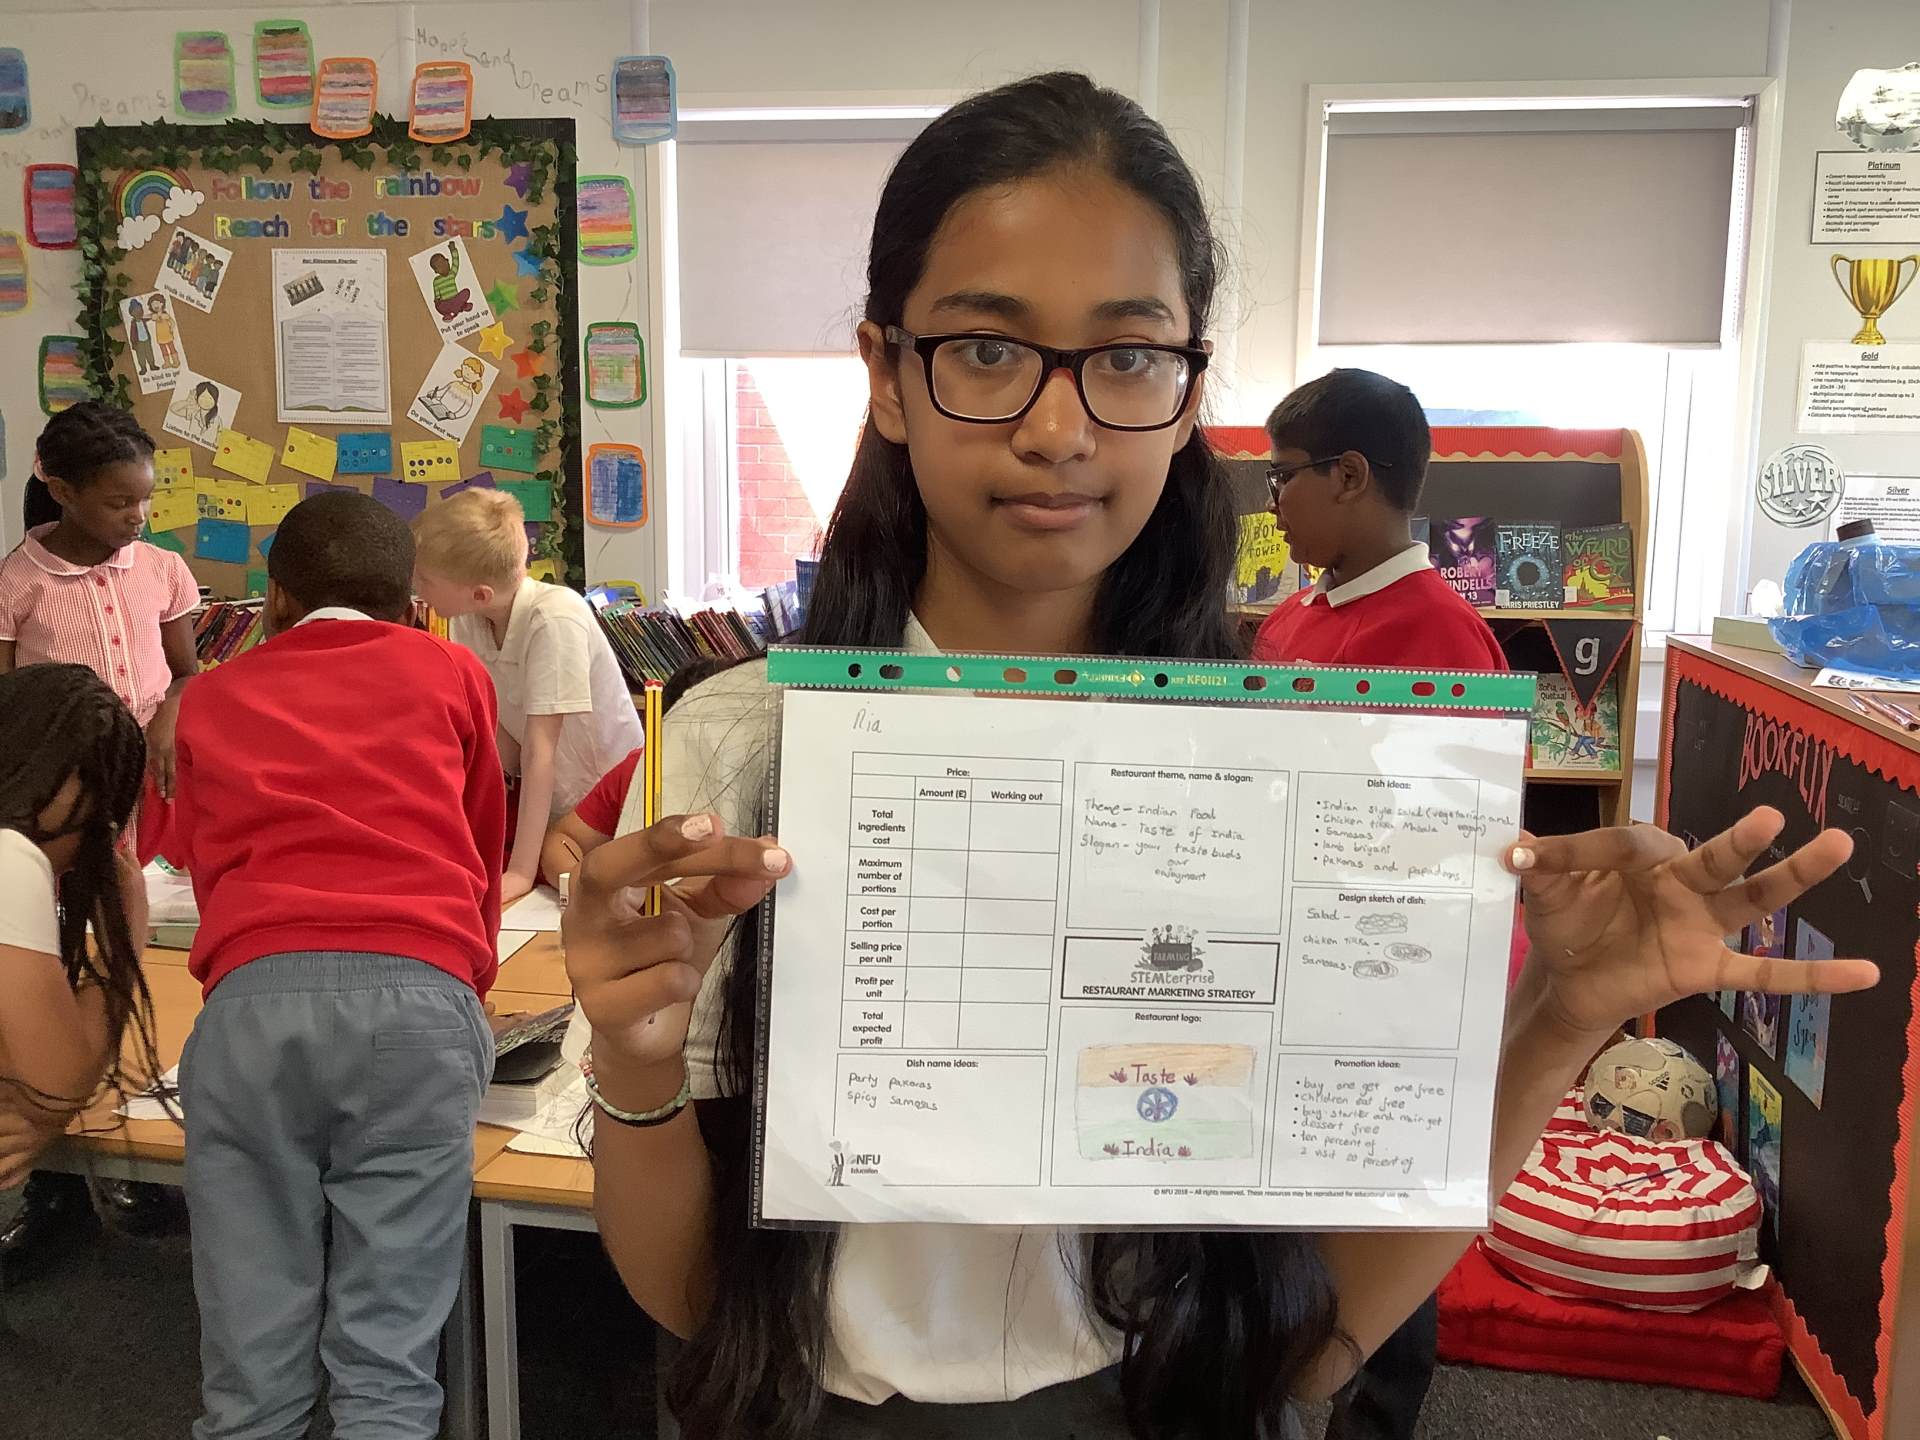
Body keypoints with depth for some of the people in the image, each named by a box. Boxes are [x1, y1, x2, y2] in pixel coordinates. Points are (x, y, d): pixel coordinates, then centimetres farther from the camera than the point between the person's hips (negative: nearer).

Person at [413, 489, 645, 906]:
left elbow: (539, 749, -30)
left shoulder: (555, 619, -28)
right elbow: (504, 744, -7)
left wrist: (521, 871, -30)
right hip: (546, 805, 6)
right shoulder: (465, 622, -9)